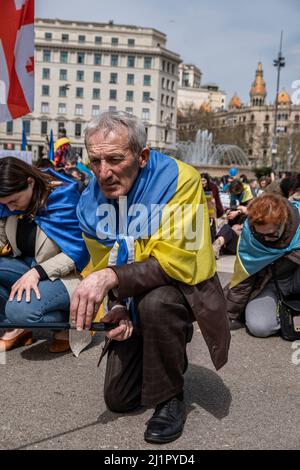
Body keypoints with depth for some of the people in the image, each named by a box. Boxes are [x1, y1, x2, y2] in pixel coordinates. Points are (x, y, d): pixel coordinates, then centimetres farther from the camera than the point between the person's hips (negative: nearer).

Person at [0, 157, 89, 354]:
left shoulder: (62, 198, -19)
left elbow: (78, 252, -21)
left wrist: (37, 272, -29)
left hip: (65, 274, -7)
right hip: (28, 266, 7)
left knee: (19, 309, -33)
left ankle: (72, 323, -4)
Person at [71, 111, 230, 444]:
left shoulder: (179, 180, -26)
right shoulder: (90, 201, -9)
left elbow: (175, 262, -31)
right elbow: (101, 267, 3)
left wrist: (112, 277, -42)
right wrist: (116, 307, -15)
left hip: (183, 289, -5)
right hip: (135, 303, 5)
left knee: (156, 301, -39)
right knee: (118, 399, 6)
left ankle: (170, 399, -13)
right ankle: (163, 356, 36)